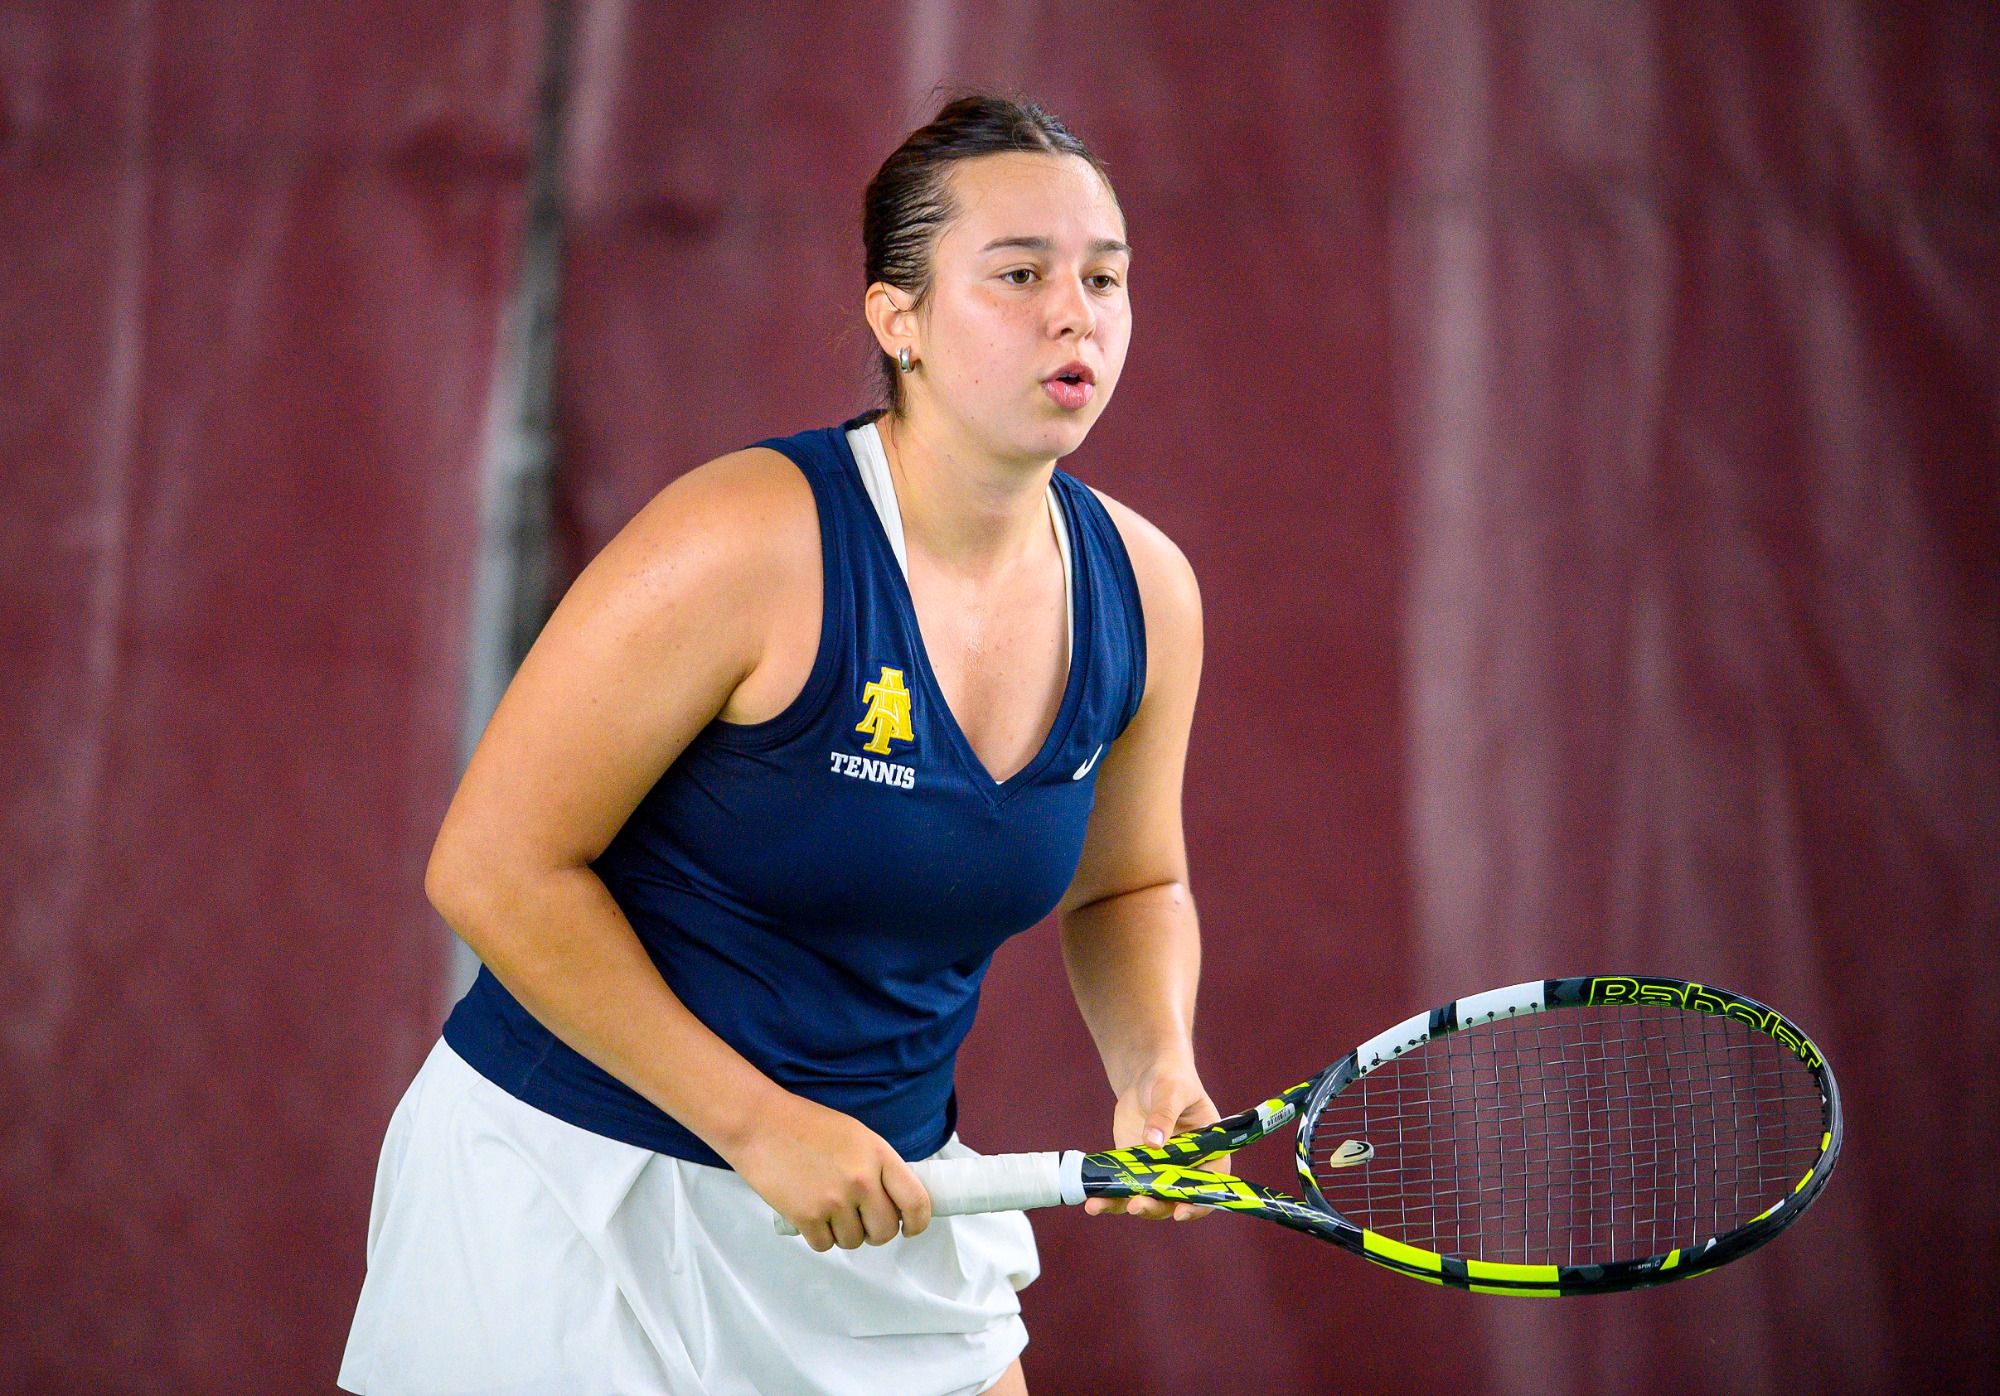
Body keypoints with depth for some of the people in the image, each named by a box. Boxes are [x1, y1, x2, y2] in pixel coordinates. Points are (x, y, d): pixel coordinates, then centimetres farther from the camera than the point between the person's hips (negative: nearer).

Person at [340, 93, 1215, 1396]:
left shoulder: (1145, 591, -3)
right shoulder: (748, 543, -22)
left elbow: (1130, 887, 14)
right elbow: (498, 866, -20)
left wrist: (1157, 1065, -8)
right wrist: (758, 1121, -20)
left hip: (878, 1199, 5)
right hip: (574, 1191, -5)